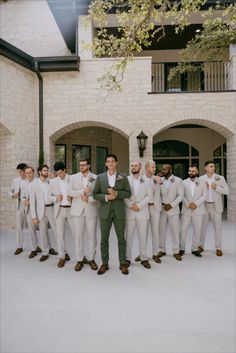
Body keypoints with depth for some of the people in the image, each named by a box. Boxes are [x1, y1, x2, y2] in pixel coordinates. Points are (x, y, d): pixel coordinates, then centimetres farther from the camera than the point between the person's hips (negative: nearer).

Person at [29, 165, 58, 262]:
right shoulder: (34, 185, 0)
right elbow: (32, 202, -1)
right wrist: (34, 216, -4)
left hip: (52, 208, 0)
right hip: (41, 210, 0)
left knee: (56, 230, -1)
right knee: (43, 232, 10)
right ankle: (45, 252, 25)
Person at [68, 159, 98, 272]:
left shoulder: (96, 178, 2)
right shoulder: (73, 177, 6)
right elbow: (69, 192, -4)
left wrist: (89, 199, -17)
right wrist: (82, 191, -15)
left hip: (91, 210, -1)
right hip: (77, 210, 1)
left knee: (92, 236, 5)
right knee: (78, 236, 5)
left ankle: (91, 259, 19)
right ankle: (80, 259, 18)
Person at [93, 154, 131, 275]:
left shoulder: (123, 177, 4)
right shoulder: (100, 177, 4)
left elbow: (128, 193, 0)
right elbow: (95, 194, 2)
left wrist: (116, 193, -15)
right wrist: (106, 197, -15)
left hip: (119, 211, 0)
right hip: (105, 212, 1)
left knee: (121, 238, 7)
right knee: (104, 239, 8)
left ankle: (122, 263, 21)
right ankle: (104, 263, 22)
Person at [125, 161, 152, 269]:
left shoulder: (146, 181, 7)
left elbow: (149, 195, 0)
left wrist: (139, 205, -11)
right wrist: (130, 205, -13)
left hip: (142, 212, 1)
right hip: (129, 212, 0)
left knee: (143, 237, 6)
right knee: (128, 236, 4)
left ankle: (144, 258, 17)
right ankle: (127, 258, 15)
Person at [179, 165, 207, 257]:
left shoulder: (202, 182, 5)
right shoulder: (184, 182, 4)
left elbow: (204, 196, 0)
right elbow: (182, 196, 0)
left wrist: (196, 203, -14)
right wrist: (188, 204, -14)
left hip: (198, 210, 1)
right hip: (186, 209, 0)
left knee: (197, 230, 6)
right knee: (183, 229, 1)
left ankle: (195, 249, 19)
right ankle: (182, 248, 15)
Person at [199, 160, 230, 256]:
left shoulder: (220, 178, -1)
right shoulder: (201, 179, 1)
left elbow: (227, 191, -4)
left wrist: (216, 188, -17)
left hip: (216, 206, -1)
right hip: (204, 206, 1)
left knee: (217, 227, 5)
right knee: (202, 227, 9)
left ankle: (218, 248, 16)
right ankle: (201, 246, 23)